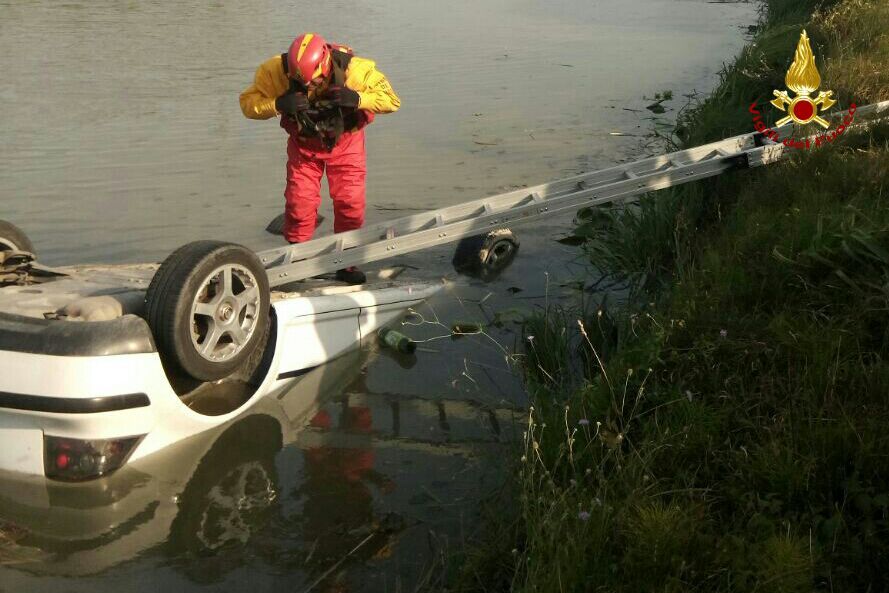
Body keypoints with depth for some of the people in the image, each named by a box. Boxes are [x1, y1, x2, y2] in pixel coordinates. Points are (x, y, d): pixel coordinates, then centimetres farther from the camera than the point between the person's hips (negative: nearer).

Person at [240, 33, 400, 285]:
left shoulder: (354, 70, -33)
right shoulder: (275, 71, -30)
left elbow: (391, 100, -26)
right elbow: (248, 102, -24)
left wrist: (357, 98, -43)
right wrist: (278, 104, -43)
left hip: (345, 140, 0)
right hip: (303, 143, 1)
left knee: (350, 203, -3)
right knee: (299, 204, -5)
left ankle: (347, 263, 14)